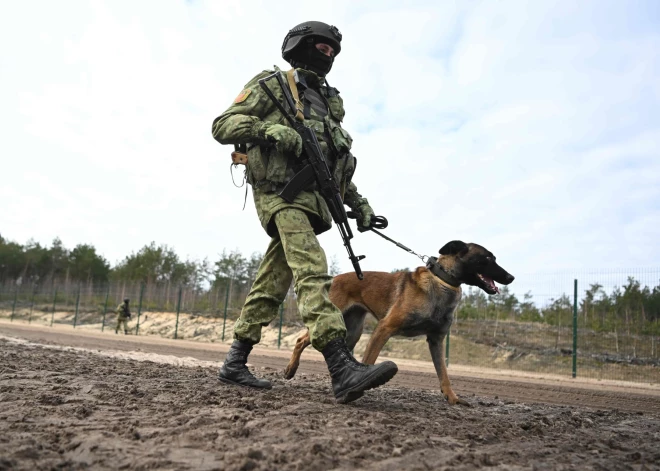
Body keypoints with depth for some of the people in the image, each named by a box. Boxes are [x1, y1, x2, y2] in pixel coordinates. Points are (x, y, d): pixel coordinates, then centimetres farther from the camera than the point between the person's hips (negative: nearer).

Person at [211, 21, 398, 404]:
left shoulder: (329, 102, 29)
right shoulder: (272, 83, 9)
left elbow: (339, 164, 30)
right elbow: (223, 125, 0)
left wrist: (358, 202, 18)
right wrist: (270, 130, -17)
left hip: (313, 196, 7)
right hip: (280, 190, -7)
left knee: (273, 283, 5)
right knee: (311, 268, -25)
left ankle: (235, 362, 13)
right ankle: (343, 369, -36)